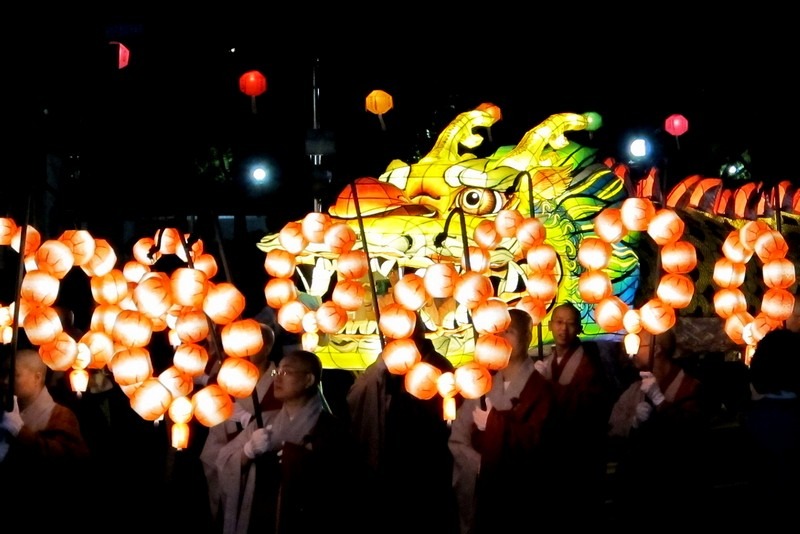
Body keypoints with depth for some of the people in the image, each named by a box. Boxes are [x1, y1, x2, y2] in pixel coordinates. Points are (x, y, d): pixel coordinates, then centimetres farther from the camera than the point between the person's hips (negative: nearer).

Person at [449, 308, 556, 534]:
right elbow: (457, 439, 4)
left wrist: (493, 422, -9)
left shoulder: (540, 389, -7)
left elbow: (533, 442, -16)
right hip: (479, 493, 5)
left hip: (521, 497, -5)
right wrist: (483, 466, -12)